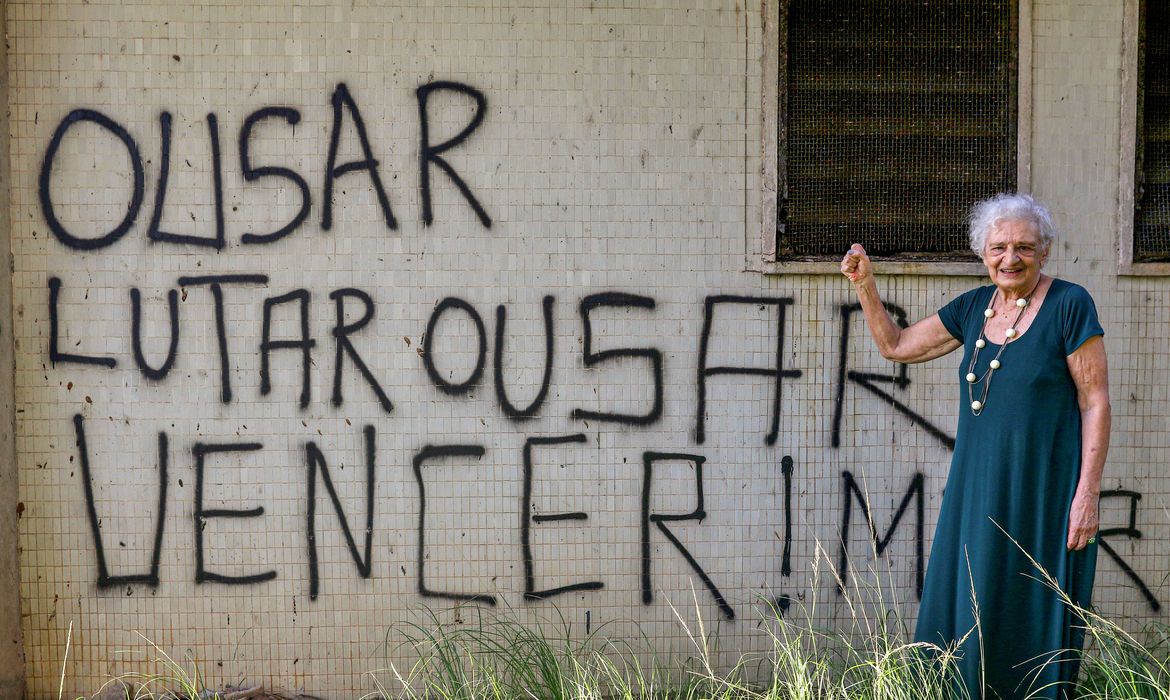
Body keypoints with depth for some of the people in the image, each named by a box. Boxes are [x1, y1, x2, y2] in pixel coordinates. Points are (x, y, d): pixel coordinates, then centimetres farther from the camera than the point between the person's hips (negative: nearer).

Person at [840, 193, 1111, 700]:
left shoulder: (1069, 305, -8)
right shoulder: (973, 307, 9)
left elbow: (1095, 402, -9)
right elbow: (894, 345, 19)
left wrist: (1088, 493, -14)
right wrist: (864, 283, 6)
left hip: (1044, 489, -6)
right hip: (978, 487, 6)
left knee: (1037, 622, 0)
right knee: (964, 616, 8)